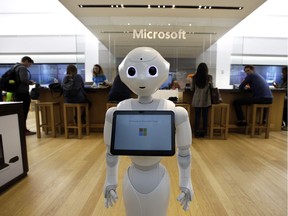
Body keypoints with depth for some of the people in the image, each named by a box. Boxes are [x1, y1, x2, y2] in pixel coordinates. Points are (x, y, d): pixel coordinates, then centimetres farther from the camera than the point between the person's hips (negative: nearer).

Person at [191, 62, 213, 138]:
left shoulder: (194, 77, -2)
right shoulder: (209, 77, -5)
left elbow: (192, 89, 5)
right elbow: (211, 87, 9)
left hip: (197, 99, 1)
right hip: (206, 100, -1)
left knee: (197, 116, 6)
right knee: (205, 116, 8)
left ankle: (197, 132, 11)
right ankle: (203, 132, 15)